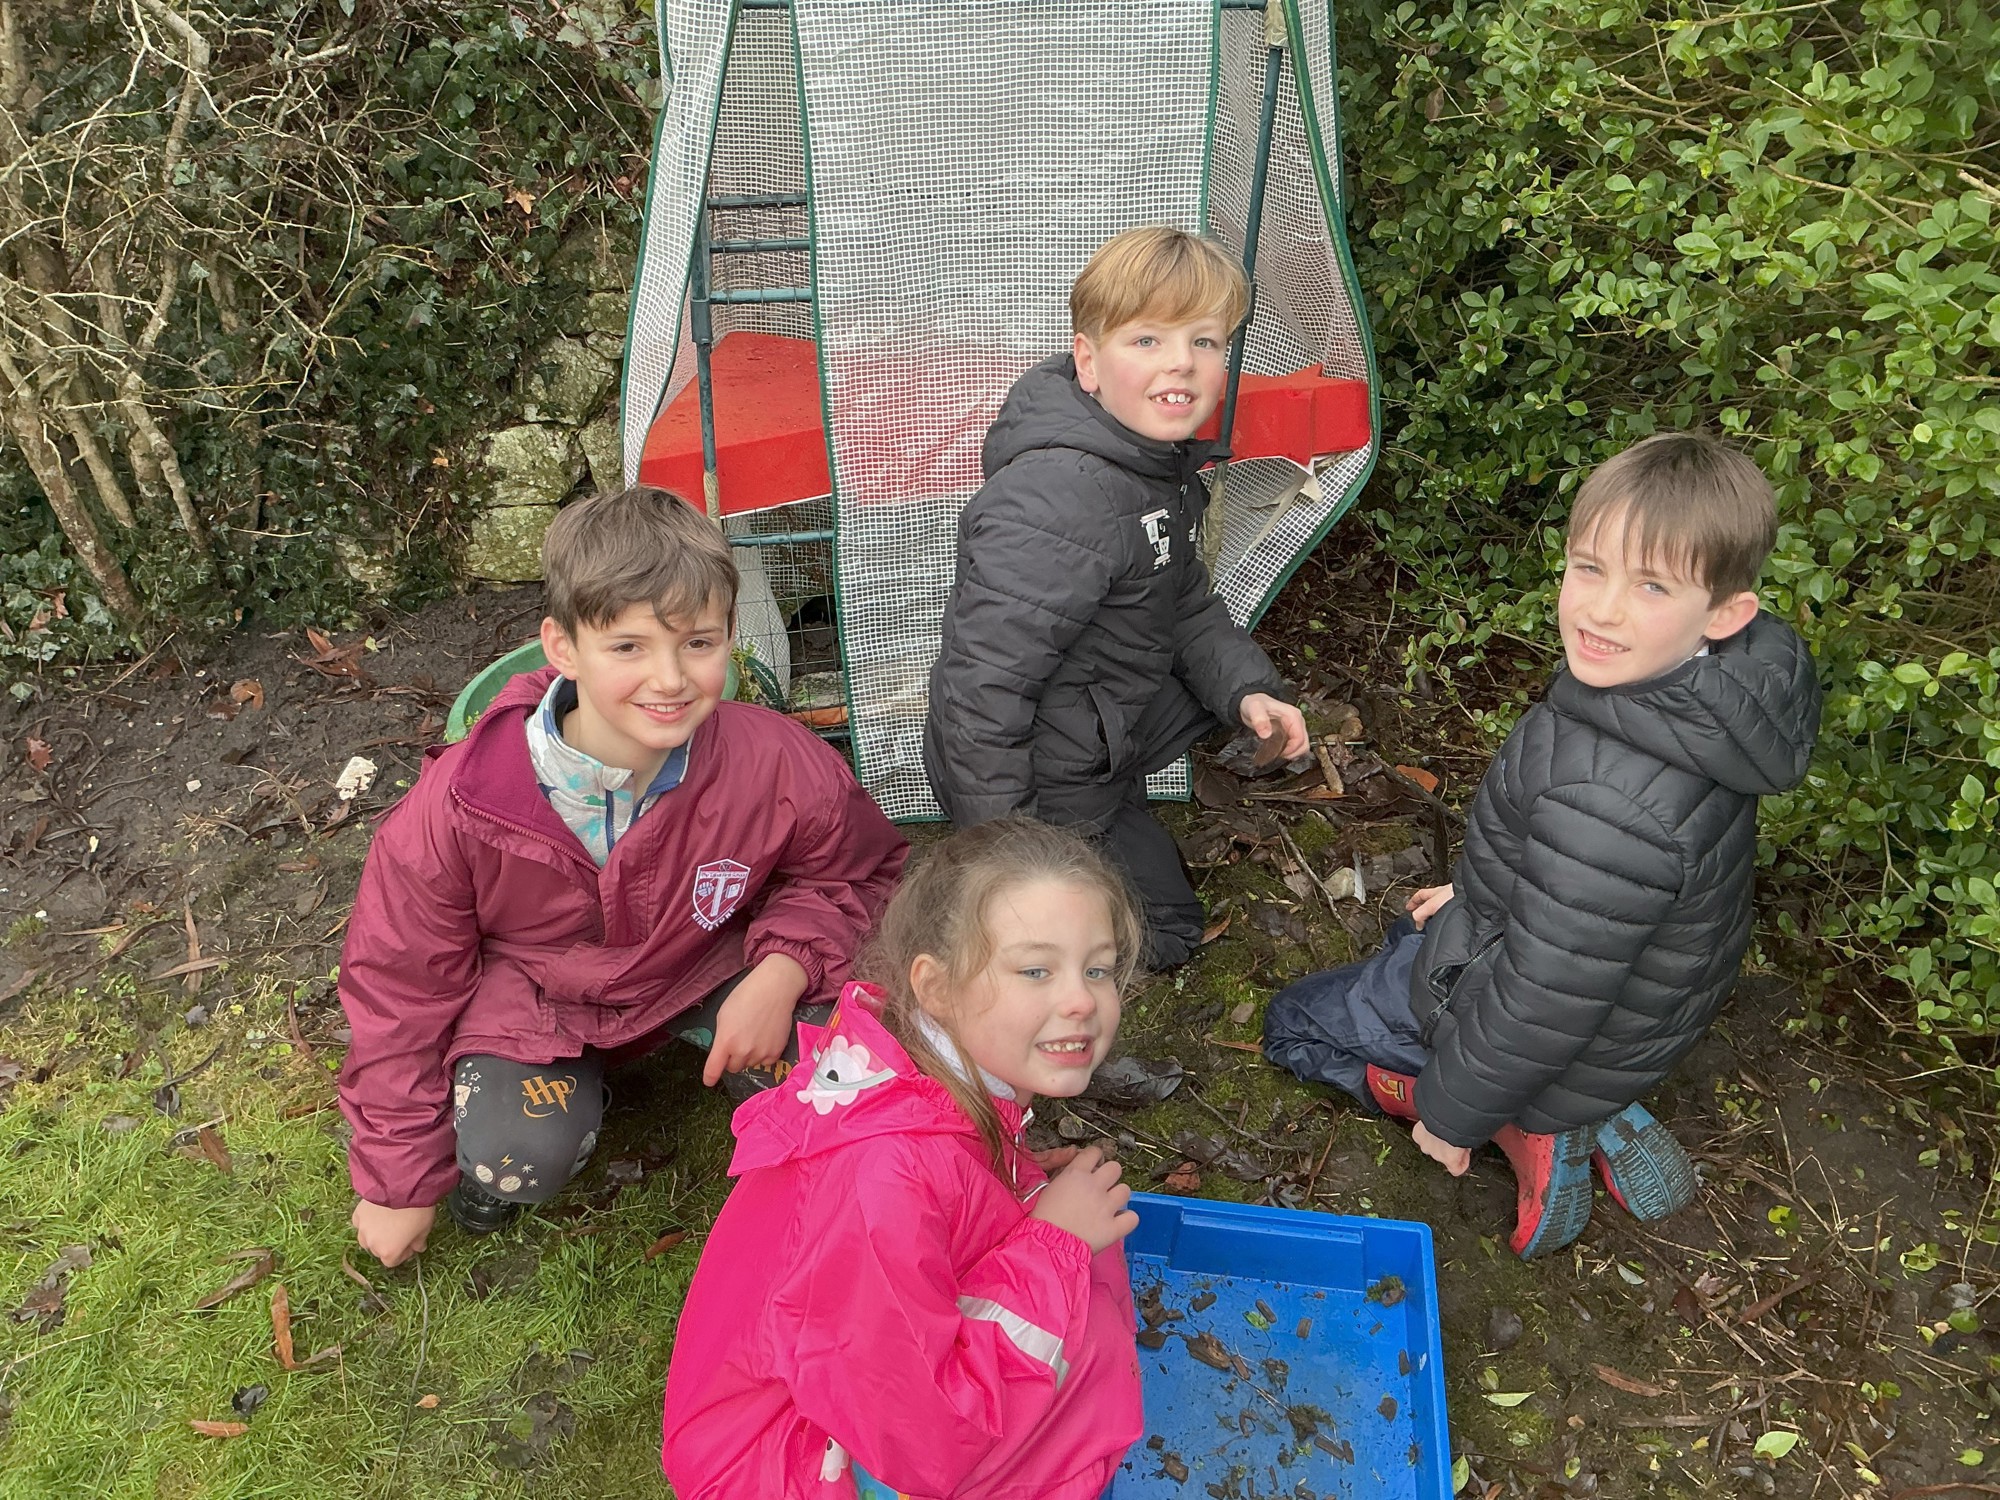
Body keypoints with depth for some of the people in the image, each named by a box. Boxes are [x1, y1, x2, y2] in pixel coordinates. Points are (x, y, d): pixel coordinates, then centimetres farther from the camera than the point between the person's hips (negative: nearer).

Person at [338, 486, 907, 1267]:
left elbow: (859, 872, -6)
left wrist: (784, 970, -27)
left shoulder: (779, 768, -27)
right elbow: (401, 989, -12)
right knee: (517, 1158, -26)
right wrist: (400, 1182, -4)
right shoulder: (459, 806, -27)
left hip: (702, 967, 1)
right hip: (528, 995, 0)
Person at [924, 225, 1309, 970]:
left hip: (1111, 726, 9)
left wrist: (1247, 688, -6)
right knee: (1163, 931, 9)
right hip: (1043, 779, -8)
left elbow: (1185, 604, 11)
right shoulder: (1057, 501, -34)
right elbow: (983, 683, -33)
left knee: (1257, 679, 22)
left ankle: (1114, 800, 20)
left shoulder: (1165, 460, -2)